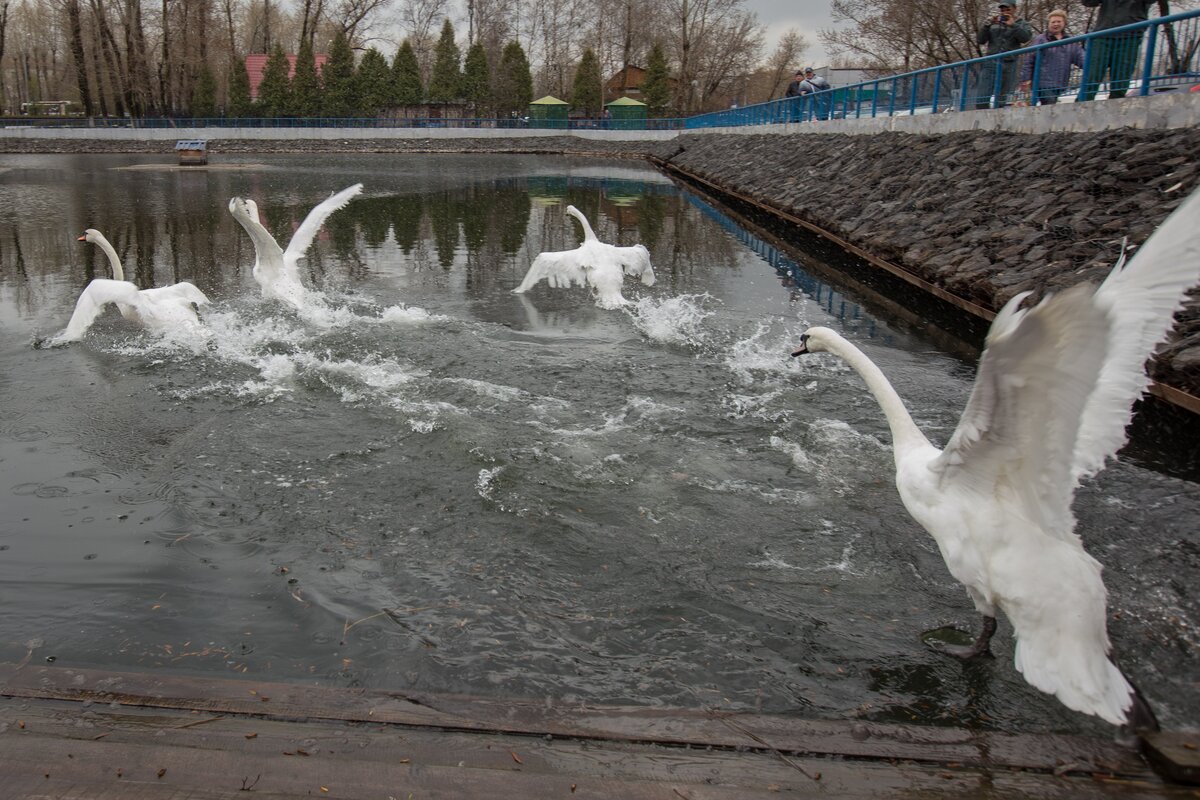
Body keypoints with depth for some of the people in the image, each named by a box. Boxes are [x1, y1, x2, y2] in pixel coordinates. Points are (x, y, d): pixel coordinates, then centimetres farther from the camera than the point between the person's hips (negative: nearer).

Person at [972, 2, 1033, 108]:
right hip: (990, 63, 1)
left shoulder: (1021, 24, 11)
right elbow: (979, 40, 8)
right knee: (981, 99, -9)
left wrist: (1013, 25, -14)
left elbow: (1026, 37, -7)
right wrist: (987, 25, -6)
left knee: (1001, 101, -2)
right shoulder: (993, 23, 15)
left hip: (1008, 65, -1)